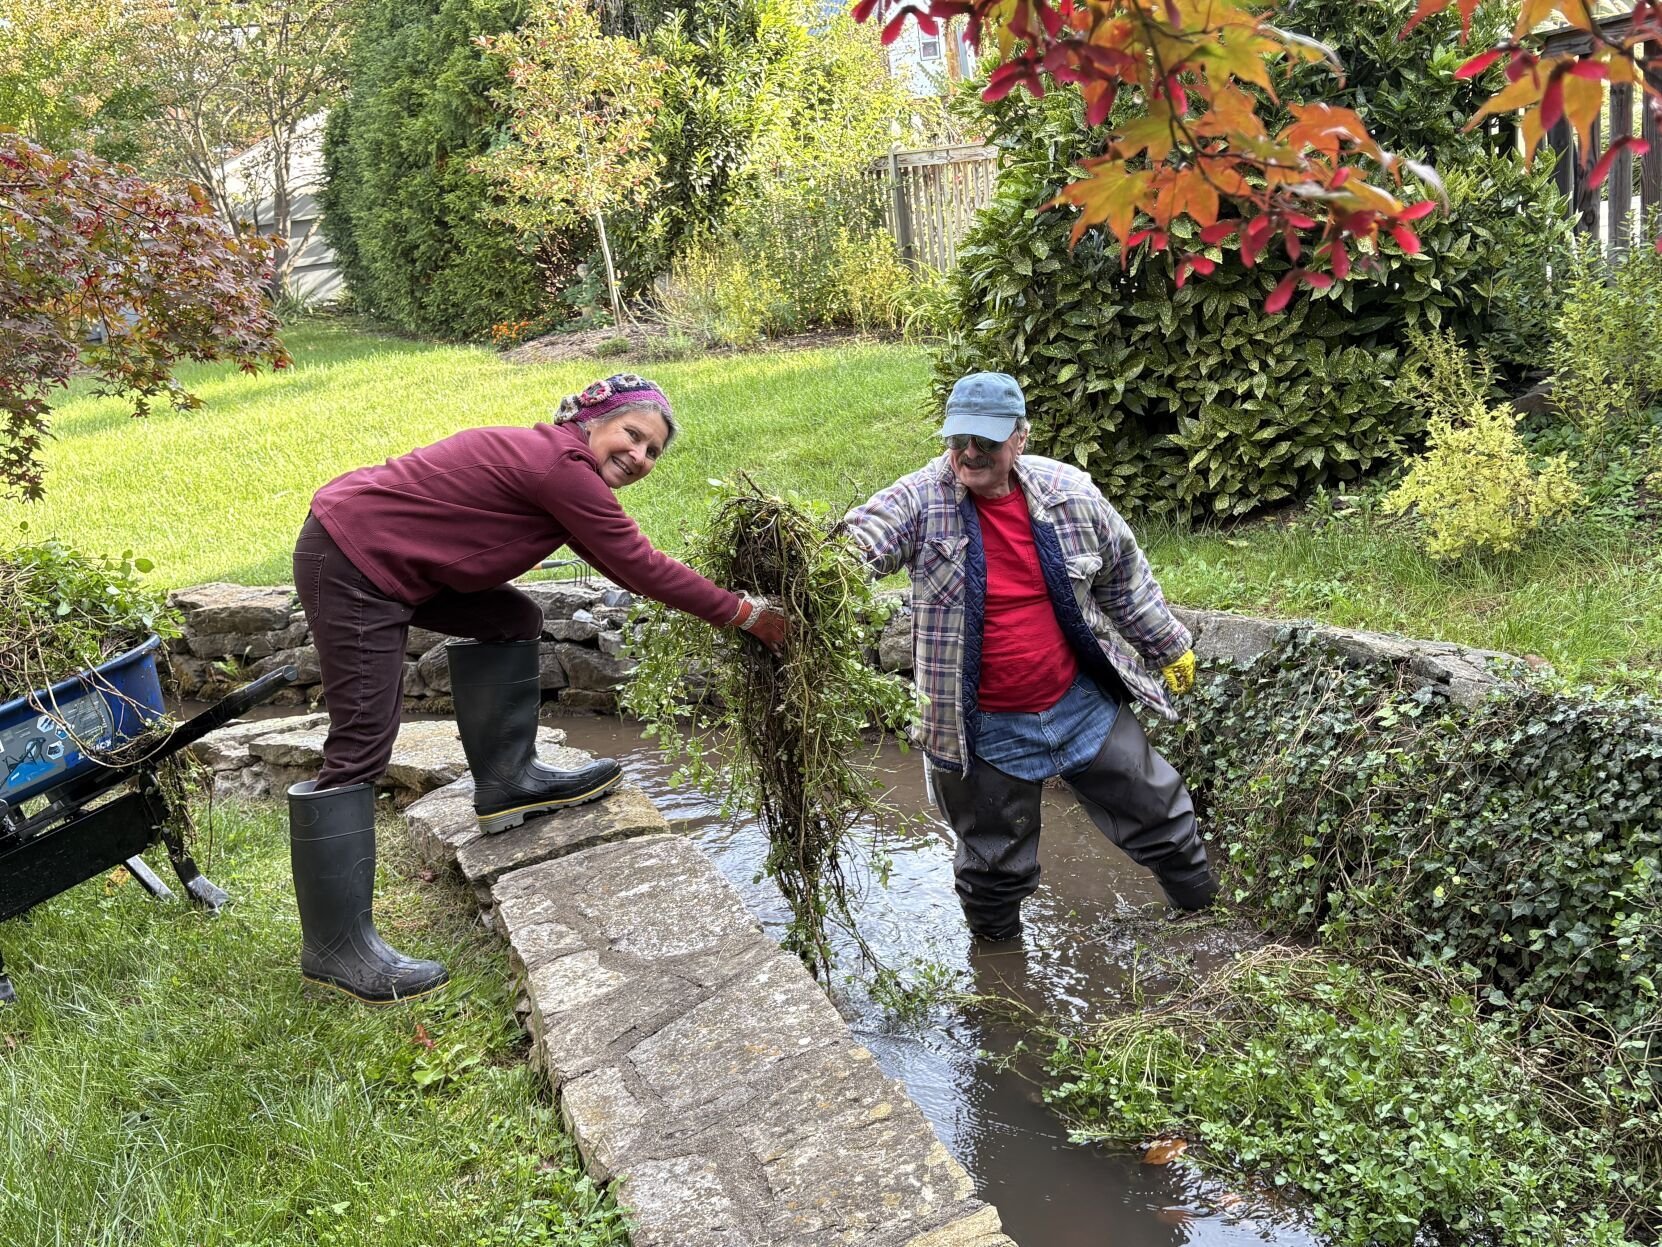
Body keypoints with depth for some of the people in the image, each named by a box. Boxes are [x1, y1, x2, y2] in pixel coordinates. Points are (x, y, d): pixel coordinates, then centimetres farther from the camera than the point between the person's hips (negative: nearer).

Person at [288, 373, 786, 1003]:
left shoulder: (552, 460, 11)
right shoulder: (562, 465, -18)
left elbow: (624, 563, 16)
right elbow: (640, 566, -15)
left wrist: (718, 603, 11)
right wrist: (742, 613, -6)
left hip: (389, 552, 10)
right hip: (351, 566, -10)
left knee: (510, 620, 13)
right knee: (361, 748, -9)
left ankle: (506, 781, 19)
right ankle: (334, 947, -2)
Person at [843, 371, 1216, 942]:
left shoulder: (1070, 494, -7)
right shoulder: (921, 500, -15)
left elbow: (1125, 578, 8)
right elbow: (854, 544, -30)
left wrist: (1170, 647, 18)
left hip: (1083, 705, 3)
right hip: (986, 731, -3)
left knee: (1156, 810, 20)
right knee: (995, 863, 14)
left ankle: (1207, 905, 47)